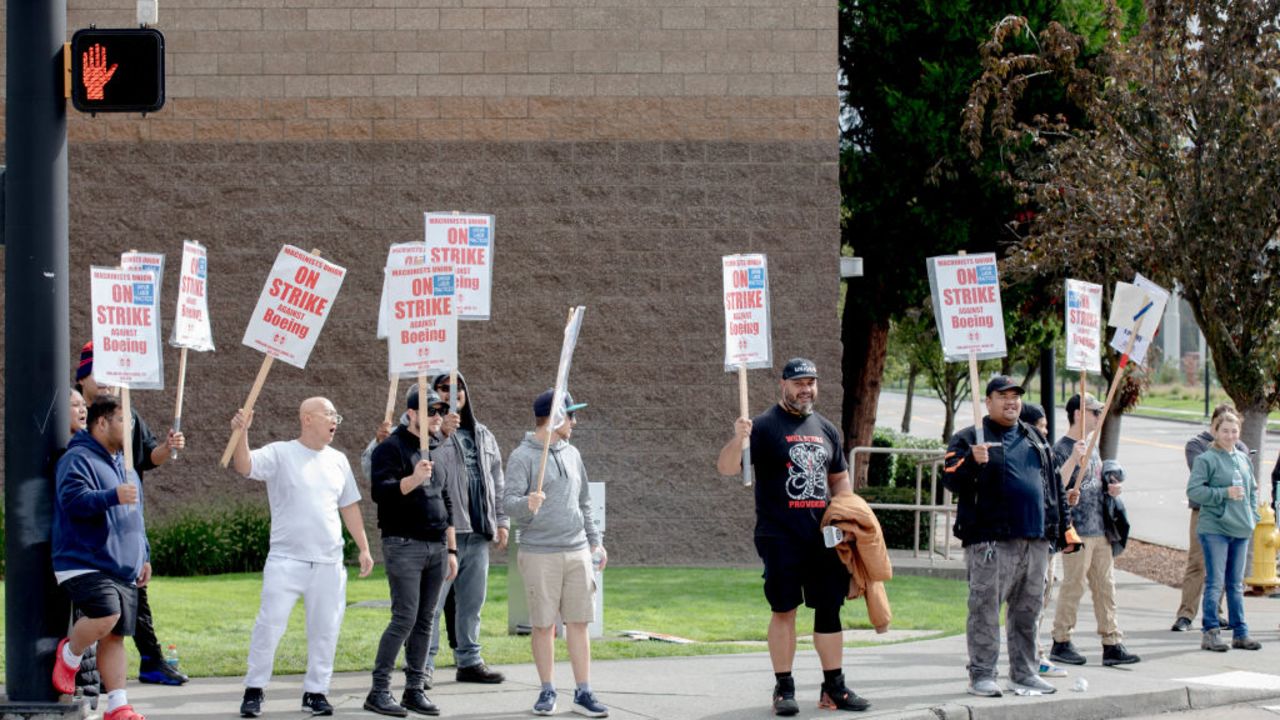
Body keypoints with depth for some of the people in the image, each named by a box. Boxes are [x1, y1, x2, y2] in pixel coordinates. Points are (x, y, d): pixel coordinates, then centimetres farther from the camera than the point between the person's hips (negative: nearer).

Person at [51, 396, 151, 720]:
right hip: (84, 564, -8)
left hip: (123, 569, 8)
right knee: (105, 616, -26)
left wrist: (144, 557, 26)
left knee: (115, 636, 4)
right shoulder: (78, 460, -8)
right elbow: (73, 499, -23)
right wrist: (113, 496, -33)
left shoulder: (121, 464, 22)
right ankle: (69, 654, 3)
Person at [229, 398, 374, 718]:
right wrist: (241, 433, -34)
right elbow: (243, 466, -17)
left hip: (328, 562, 5)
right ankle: (254, 689, 3)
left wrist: (364, 548, 15)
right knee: (270, 624, -7)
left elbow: (349, 506, 20)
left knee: (325, 629, 6)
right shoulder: (280, 454, -2)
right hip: (286, 559, -5)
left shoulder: (338, 461, 13)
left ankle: (315, 691, 17)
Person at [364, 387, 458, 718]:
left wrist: (451, 549, 21)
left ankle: (414, 689, 11)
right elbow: (379, 491, -18)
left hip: (436, 547, 7)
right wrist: (413, 479, -34)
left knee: (425, 620, 6)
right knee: (405, 617, -12)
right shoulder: (391, 448, -5)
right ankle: (379, 691, -7)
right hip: (404, 545, -7)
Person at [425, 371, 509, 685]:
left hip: (478, 532, 7)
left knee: (472, 601, 12)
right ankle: (422, 665, -3)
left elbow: (496, 481, 23)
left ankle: (469, 661, 21)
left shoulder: (483, 436, 19)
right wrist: (441, 432, -37)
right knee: (431, 602, -6)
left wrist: (501, 521, 18)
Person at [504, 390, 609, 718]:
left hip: (577, 552, 5)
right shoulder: (522, 456, -5)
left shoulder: (571, 454, 15)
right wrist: (527, 504, -34)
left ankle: (583, 693, 6)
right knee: (543, 624, 1)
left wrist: (595, 540, 20)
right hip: (539, 553, -5)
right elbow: (508, 501, -14)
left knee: (579, 622, 3)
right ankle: (547, 691, 11)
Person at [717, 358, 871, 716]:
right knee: (784, 609, -2)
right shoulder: (764, 426, -3)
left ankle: (834, 687, 12)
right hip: (779, 537, -5)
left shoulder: (826, 429, 15)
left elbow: (839, 477, 24)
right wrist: (738, 439, -31)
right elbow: (726, 467, -11)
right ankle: (784, 689, 5)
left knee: (830, 609, 5)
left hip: (823, 536, 5)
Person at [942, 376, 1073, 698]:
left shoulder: (1035, 440, 20)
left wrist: (1062, 529, 21)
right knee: (985, 608, -6)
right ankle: (981, 675, -2)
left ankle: (1024, 673, 18)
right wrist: (972, 462, -29)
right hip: (991, 542, -6)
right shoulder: (969, 439, 1)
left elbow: (1054, 486, 25)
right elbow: (950, 479, -10)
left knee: (1028, 610, 10)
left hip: (1036, 540, 6)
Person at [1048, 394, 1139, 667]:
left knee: (1105, 587, 6)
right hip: (1077, 529, -8)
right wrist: (1075, 460, -27)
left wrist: (1111, 488, 9)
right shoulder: (1062, 448, -8)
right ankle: (1061, 642, 4)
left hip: (1100, 529, 8)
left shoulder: (1091, 448, 19)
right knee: (1073, 586, -5)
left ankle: (1112, 644, 7)